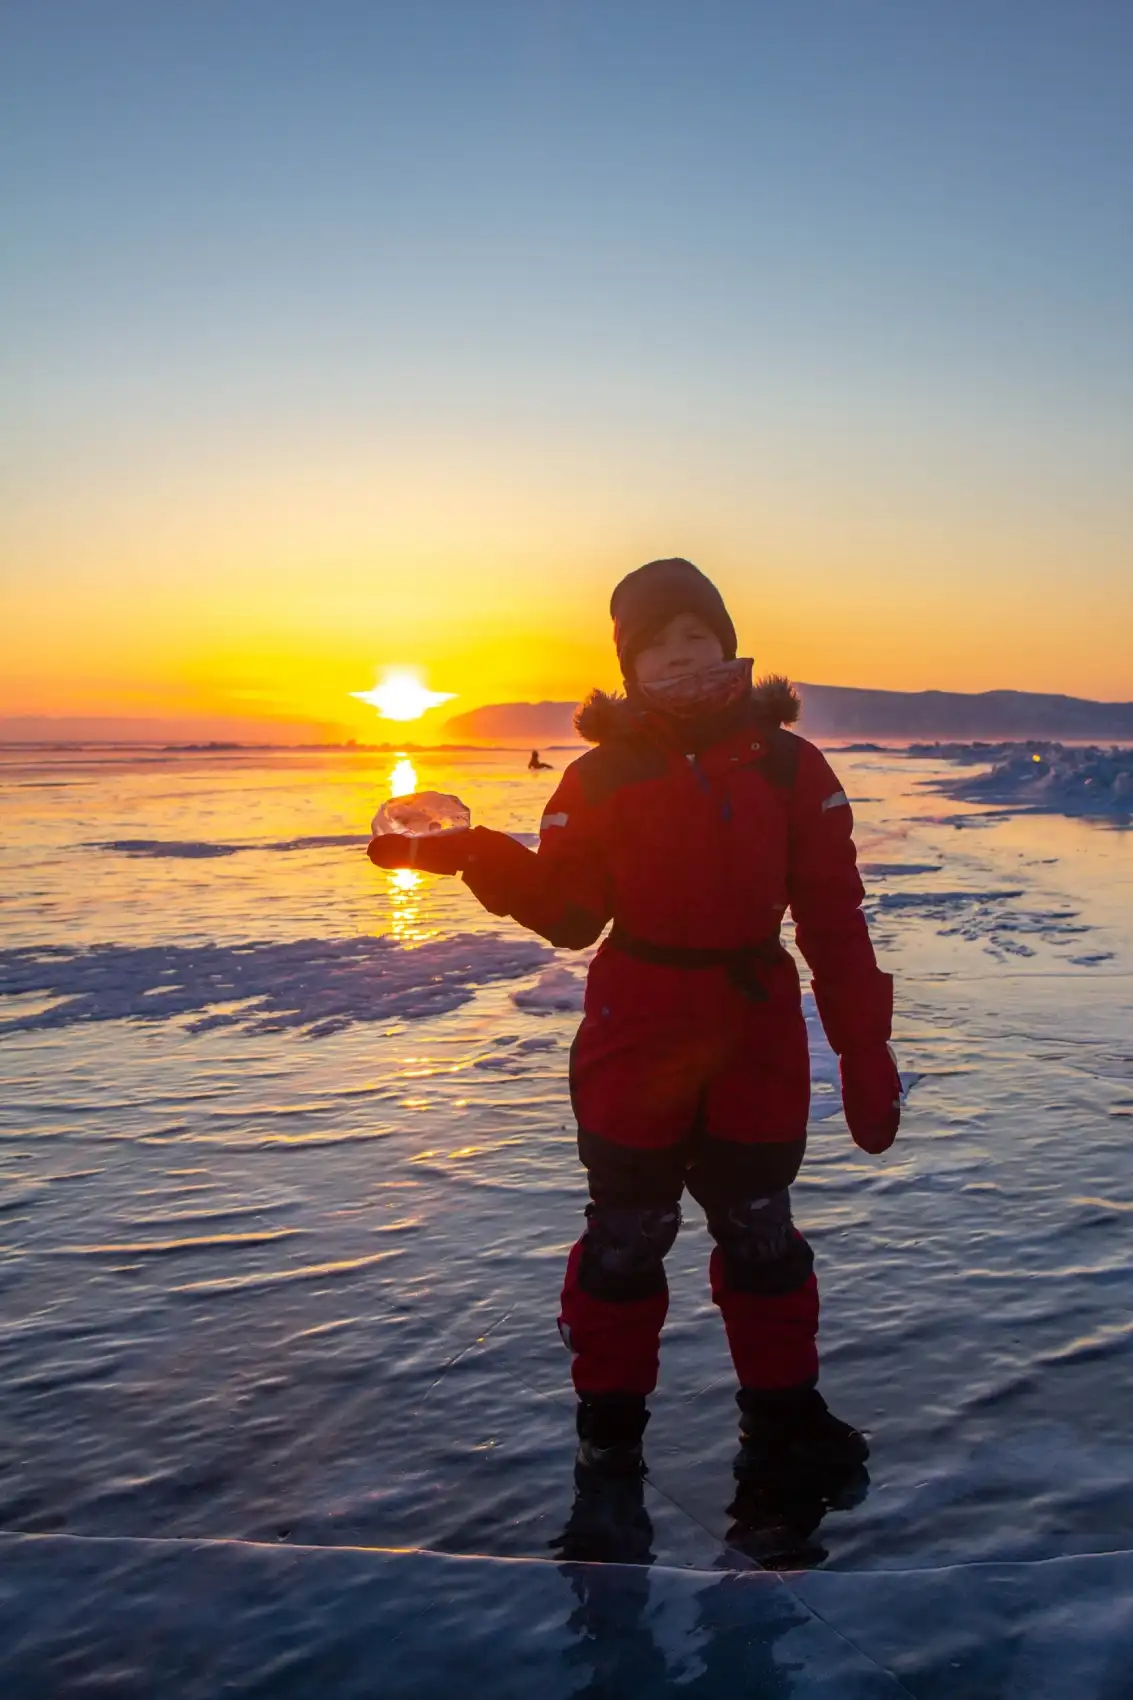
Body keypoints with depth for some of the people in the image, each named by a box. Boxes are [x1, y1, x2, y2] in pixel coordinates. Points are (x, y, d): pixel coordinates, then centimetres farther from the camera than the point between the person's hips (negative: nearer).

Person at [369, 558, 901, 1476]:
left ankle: (783, 1410, 29)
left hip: (758, 1039, 1)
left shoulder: (788, 765, -1)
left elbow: (835, 922, -1)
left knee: (760, 1230, 12)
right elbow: (570, 912, -8)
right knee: (627, 1234, 8)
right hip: (635, 1040, 0)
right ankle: (610, 1417, 26)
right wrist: (480, 858, -23)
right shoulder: (600, 777, 0)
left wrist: (866, 1057, -3)